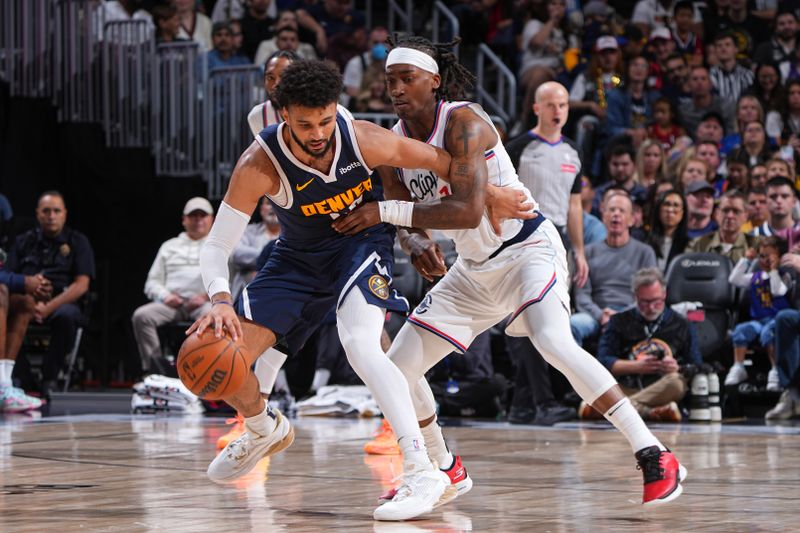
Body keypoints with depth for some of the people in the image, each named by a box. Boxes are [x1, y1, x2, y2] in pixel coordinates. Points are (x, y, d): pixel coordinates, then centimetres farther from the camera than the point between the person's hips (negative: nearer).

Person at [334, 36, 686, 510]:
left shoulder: (464, 122, -22)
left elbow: (467, 210, -34)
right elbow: (407, 216, 11)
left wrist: (387, 211, -33)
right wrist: (417, 244, -13)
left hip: (529, 249, -8)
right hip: (475, 267, 8)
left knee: (554, 343, -33)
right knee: (398, 367, 4)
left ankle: (656, 457, -28)